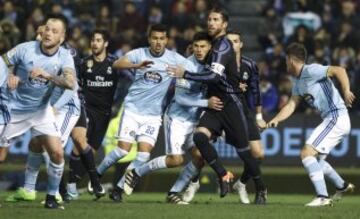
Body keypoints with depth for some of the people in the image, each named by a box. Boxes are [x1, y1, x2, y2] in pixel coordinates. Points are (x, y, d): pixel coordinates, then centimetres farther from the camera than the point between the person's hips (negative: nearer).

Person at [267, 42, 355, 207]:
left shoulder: (311, 71, -13)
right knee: (315, 159, 21)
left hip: (337, 118, -10)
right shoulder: (298, 82, 17)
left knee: (307, 153, -17)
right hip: (330, 120, 10)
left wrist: (346, 91, -37)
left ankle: (322, 197, -22)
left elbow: (339, 70, -22)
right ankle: (342, 186, 36)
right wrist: (276, 119, -2)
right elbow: (292, 105, 14)